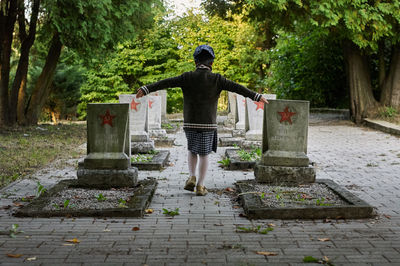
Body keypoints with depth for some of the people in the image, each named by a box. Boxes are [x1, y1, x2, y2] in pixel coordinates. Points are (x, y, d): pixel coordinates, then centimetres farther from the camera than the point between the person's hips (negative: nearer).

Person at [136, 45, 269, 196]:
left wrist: (146, 89, -2)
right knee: (204, 154, 9)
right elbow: (237, 88, -4)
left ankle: (191, 178, 9)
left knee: (192, 150, 23)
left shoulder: (187, 77, -3)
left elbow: (165, 83, -5)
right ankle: (200, 186, 9)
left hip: (189, 123, 2)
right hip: (208, 124, -1)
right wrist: (257, 96, 1)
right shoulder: (216, 79, -6)